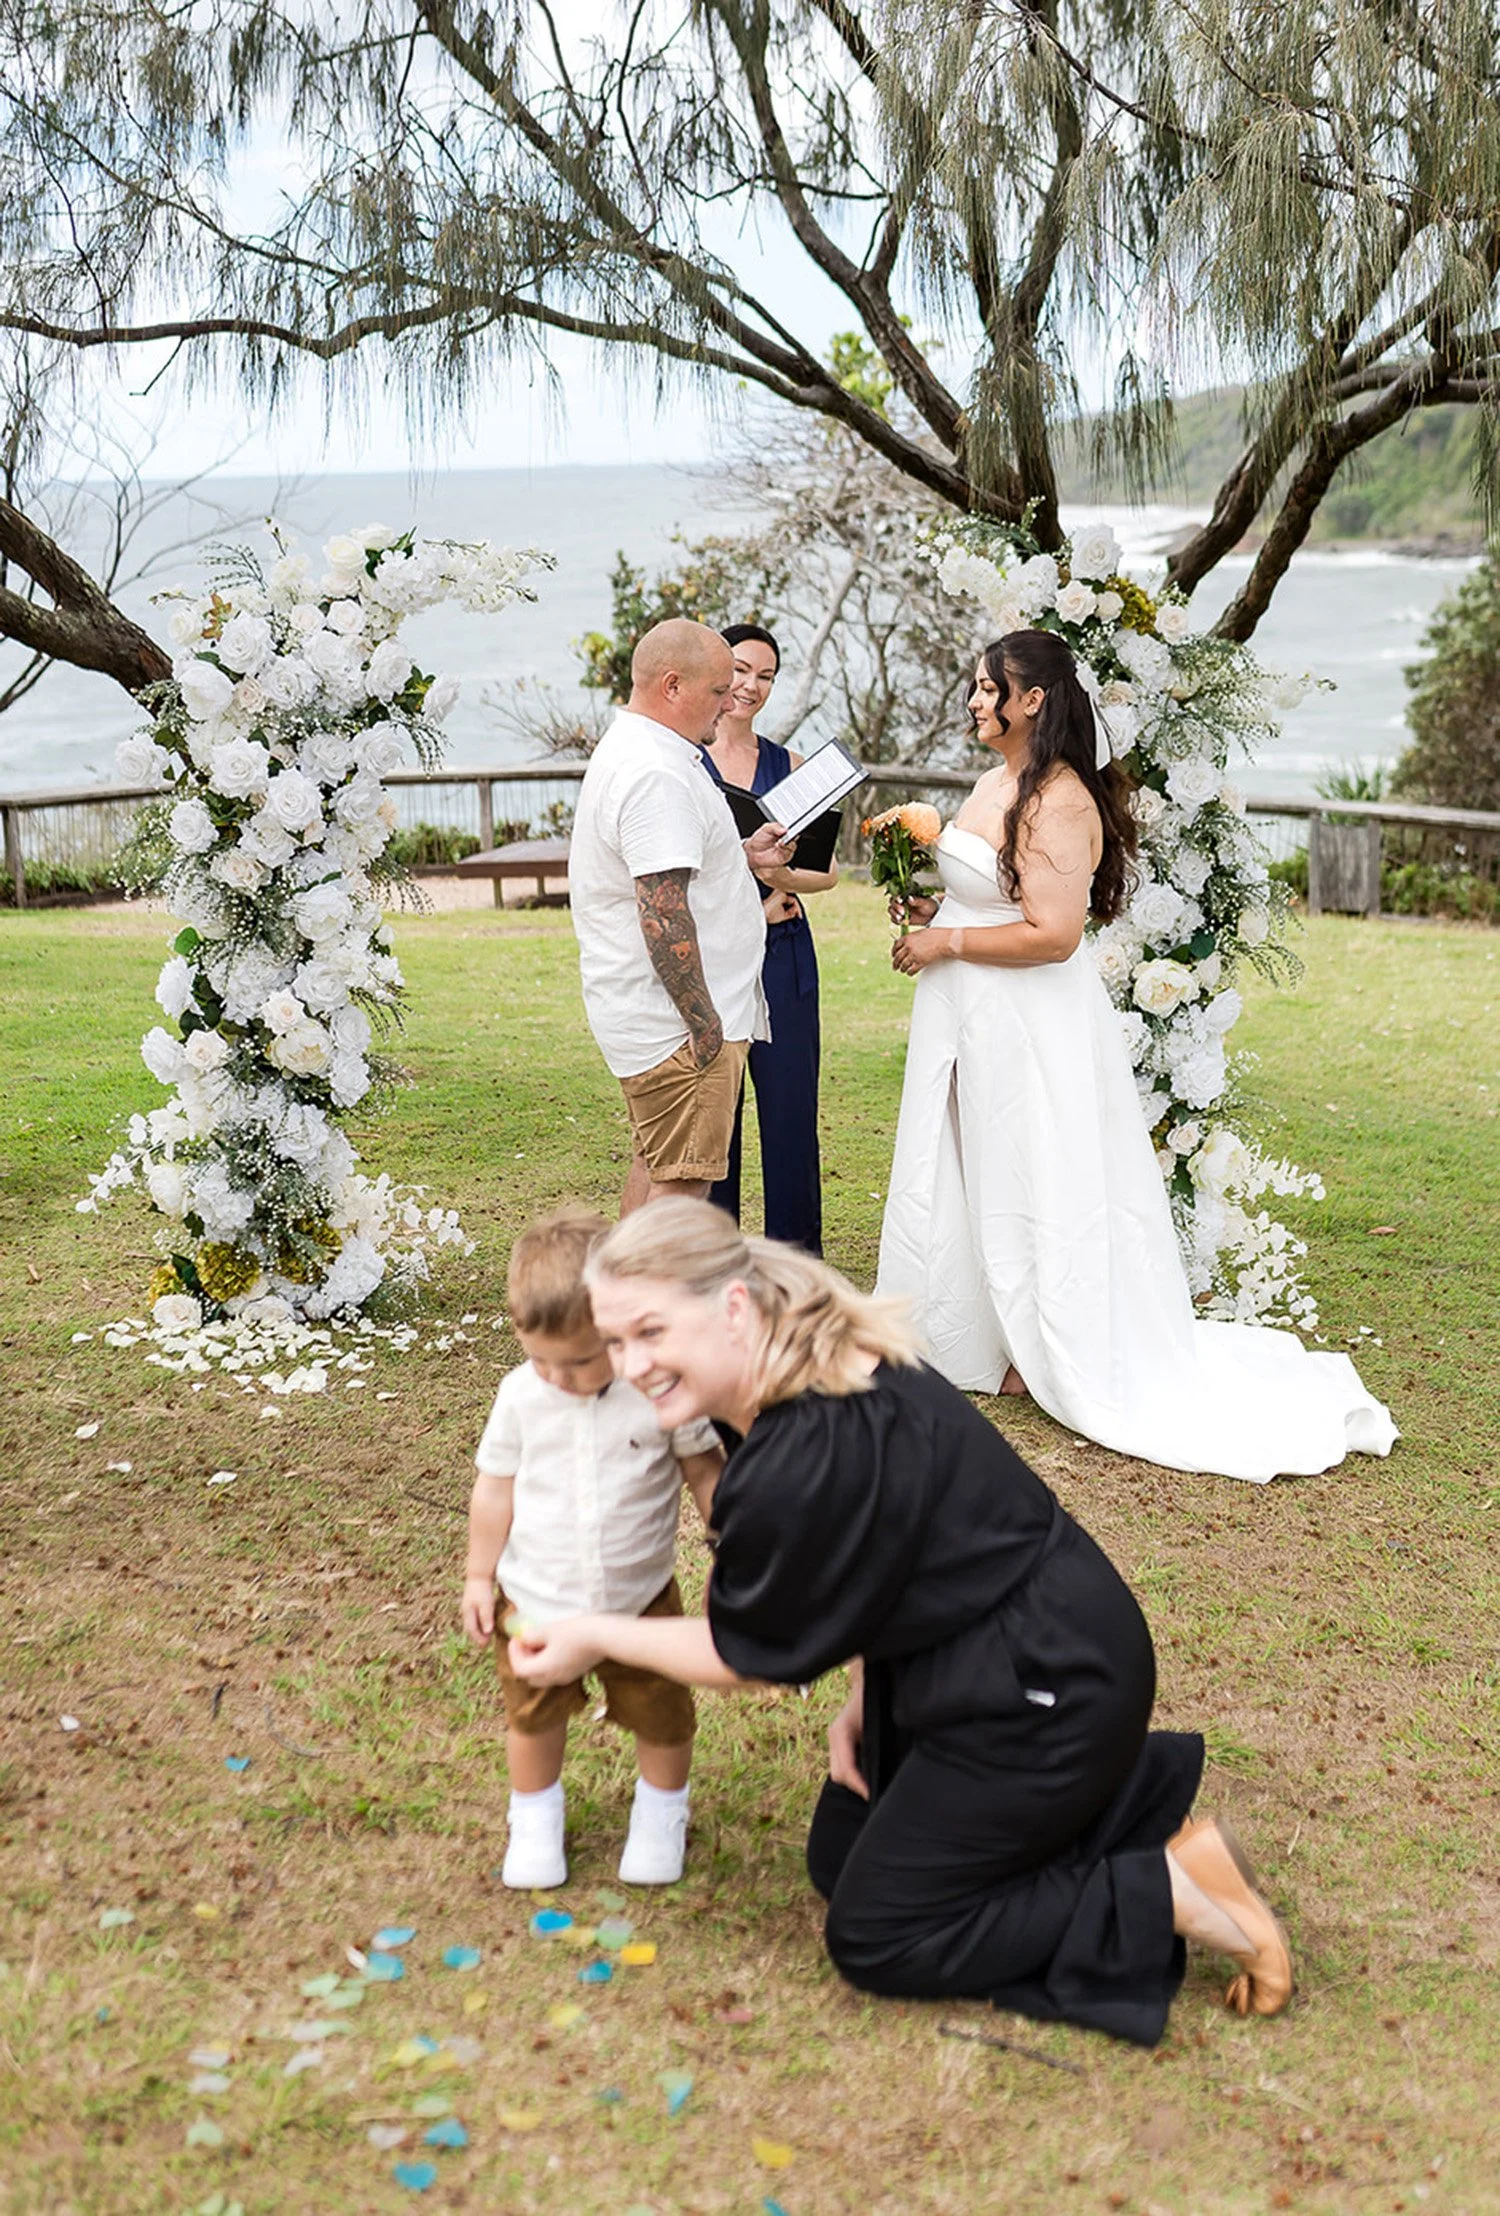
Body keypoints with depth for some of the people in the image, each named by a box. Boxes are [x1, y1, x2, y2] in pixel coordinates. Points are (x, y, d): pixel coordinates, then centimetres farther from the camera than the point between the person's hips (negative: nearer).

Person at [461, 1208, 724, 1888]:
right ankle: (534, 1818, 43)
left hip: (639, 1600, -1)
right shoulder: (520, 1395, -13)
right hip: (534, 1600, 1)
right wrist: (479, 1576, 5)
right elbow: (496, 1488, -1)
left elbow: (707, 1474, -5)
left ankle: (661, 1813, 42)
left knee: (660, 1715, 15)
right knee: (533, 1717, 18)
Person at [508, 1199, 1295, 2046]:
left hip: (1045, 1697, -10)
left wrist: (597, 1639, -4)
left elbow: (758, 1649, -15)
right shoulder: (823, 1368, -2)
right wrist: (865, 1699, 8)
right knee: (842, 1858, 19)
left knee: (874, 1939, 2)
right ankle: (1120, 1778, 18)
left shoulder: (809, 1457, -32)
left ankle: (1174, 1891, 1)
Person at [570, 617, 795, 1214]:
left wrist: (740, 853, 23)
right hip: (679, 1023, -11)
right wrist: (703, 1021, -22)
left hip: (648, 1018, 11)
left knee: (655, 1166, 18)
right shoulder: (658, 775, -21)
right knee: (680, 1184, -6)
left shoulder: (627, 748, 15)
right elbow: (663, 915, -26)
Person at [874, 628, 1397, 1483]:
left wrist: (947, 942, -19)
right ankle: (965, 1339, 32)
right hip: (970, 1024, 10)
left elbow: (1051, 933, -27)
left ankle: (1048, 1357, 19)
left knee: (1034, 1188, 3)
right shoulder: (996, 783, 9)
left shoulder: (1058, 804, -21)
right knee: (958, 1180, 17)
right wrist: (933, 911, 6)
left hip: (1029, 1029, -10)